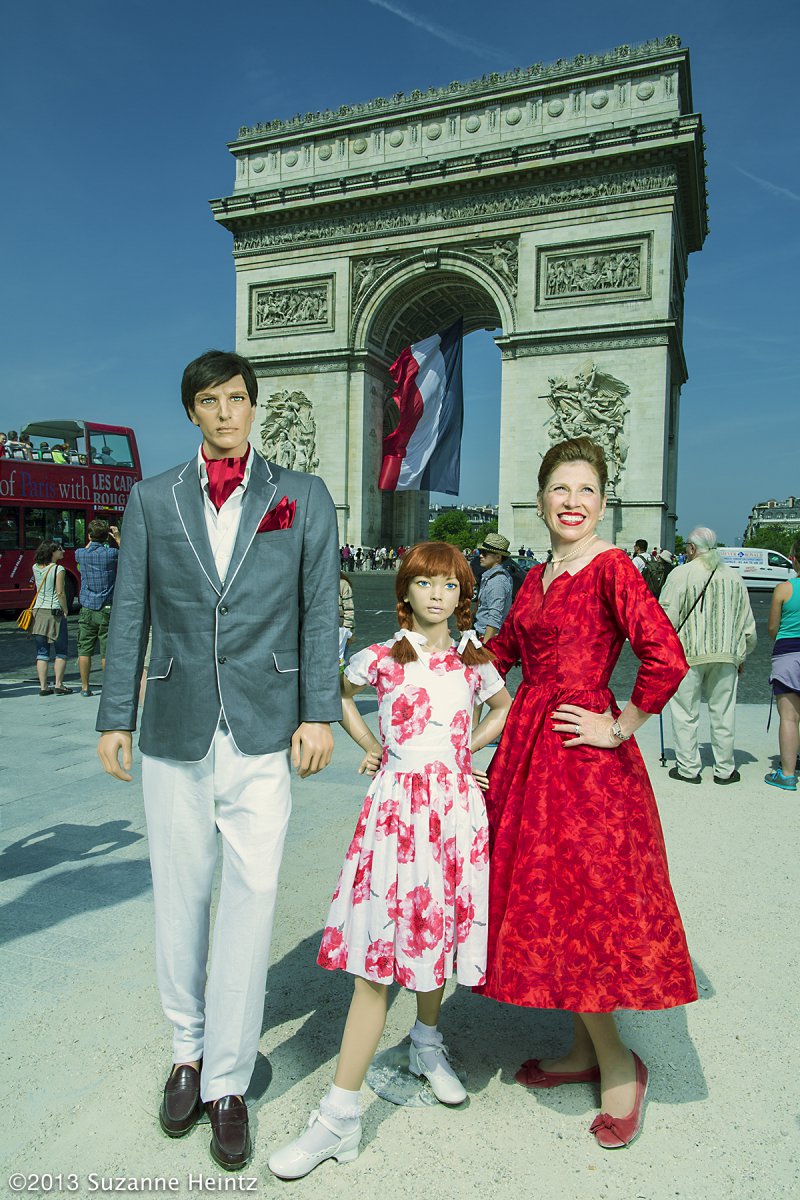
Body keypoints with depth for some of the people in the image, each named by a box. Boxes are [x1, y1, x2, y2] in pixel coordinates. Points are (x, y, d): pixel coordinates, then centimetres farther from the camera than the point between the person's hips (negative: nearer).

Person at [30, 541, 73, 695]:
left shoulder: (35, 568, 5)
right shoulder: (58, 570, -12)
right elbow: (60, 593, -15)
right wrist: (65, 610, -5)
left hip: (38, 612, 5)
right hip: (55, 613, -5)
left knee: (42, 653, 8)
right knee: (61, 652, 6)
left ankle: (43, 686, 7)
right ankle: (58, 685, 3)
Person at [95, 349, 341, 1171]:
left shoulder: (302, 497, 5)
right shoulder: (152, 499, 9)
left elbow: (320, 611, 2)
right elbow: (129, 614, 8)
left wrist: (319, 713, -4)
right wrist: (115, 718, 5)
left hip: (263, 731, -1)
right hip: (174, 731, 2)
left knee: (250, 897, 1)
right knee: (180, 895, 13)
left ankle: (228, 1081, 19)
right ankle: (187, 1052, 34)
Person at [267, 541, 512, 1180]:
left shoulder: (474, 661, 5)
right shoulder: (381, 658, -1)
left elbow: (506, 708, 24)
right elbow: (338, 693, 18)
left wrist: (464, 748, 12)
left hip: (454, 810, 3)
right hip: (396, 806, -3)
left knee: (439, 931, 15)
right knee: (376, 957, -4)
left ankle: (427, 1043, 44)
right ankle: (340, 1116, 5)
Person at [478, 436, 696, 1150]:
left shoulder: (610, 568, -12)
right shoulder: (537, 576, 12)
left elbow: (667, 659, -24)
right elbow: (500, 653, 24)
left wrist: (620, 728, -14)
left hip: (583, 760, -8)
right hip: (528, 750, 8)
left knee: (572, 908, -2)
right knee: (542, 905, 14)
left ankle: (620, 1065, 22)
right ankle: (586, 1052, 32)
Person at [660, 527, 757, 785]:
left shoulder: (681, 574, -7)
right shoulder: (734, 577, 8)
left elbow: (666, 618, -8)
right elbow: (748, 624, 13)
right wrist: (742, 656, 24)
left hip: (688, 654, -4)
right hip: (726, 656, 4)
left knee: (685, 713, 6)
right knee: (723, 713, 11)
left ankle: (688, 768, 12)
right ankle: (725, 769, 19)